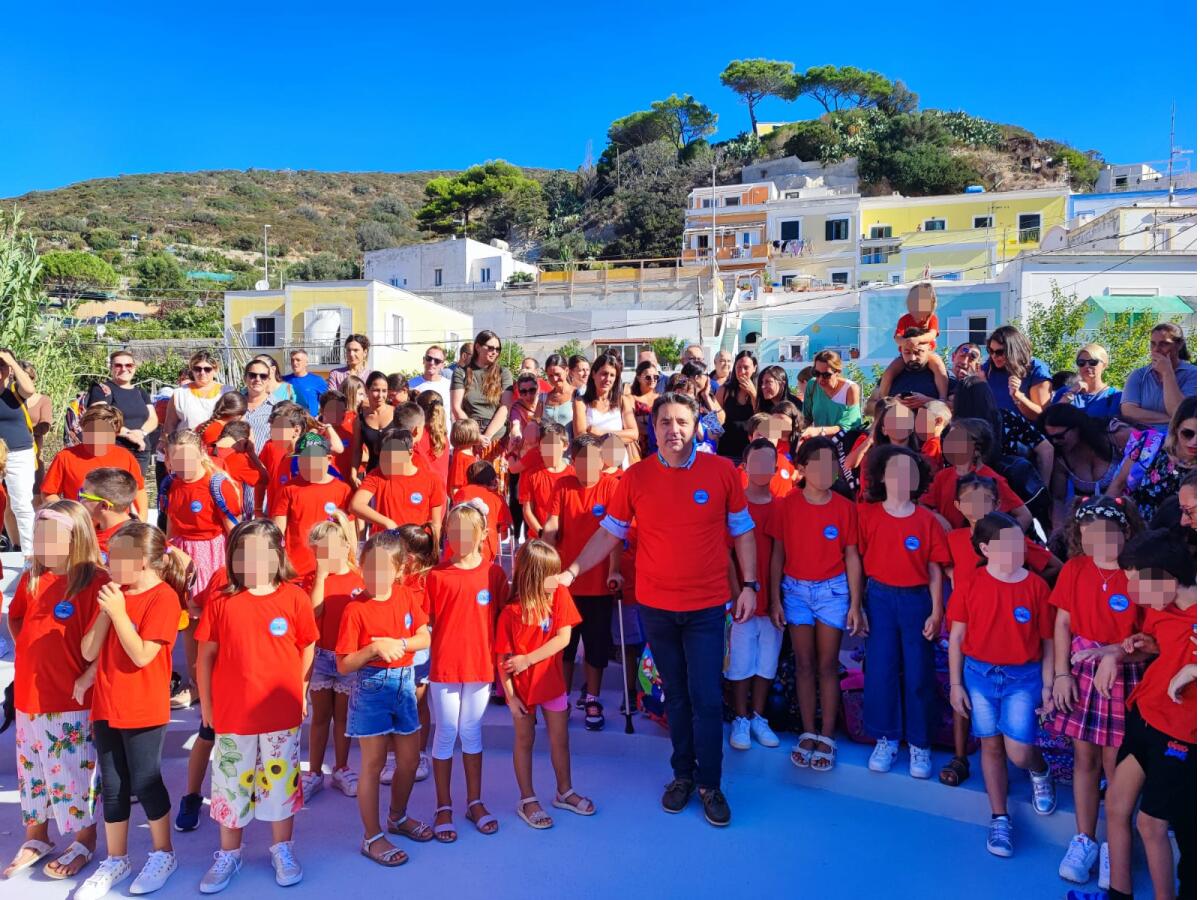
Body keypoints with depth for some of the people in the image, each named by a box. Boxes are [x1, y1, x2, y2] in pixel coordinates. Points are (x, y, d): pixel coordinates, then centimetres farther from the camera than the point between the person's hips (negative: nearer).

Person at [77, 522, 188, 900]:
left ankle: (163, 854, 23)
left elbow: (141, 656, -21)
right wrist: (105, 612, -11)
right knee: (112, 786, 14)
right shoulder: (114, 595, 6)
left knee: (144, 783, 3)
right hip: (106, 707, 6)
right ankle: (115, 860, 28)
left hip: (144, 711, -6)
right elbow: (89, 652, 2)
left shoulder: (163, 597, -15)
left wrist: (118, 612, -22)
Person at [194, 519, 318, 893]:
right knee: (230, 782, 14)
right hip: (232, 711, 1)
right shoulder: (221, 602, -5)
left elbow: (307, 649, 2)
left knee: (282, 780, 12)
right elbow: (205, 655, 1)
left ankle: (282, 849, 30)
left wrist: (299, 691, 4)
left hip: (282, 712, -1)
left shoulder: (294, 598, -7)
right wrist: (206, 703, 3)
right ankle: (229, 853, 32)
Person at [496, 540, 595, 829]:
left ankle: (564, 792, 34)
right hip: (522, 686, -3)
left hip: (552, 681, 3)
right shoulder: (510, 612, -19)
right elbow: (502, 659, -14)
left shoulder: (560, 594, -11)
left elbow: (563, 637, -14)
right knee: (524, 741, 13)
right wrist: (509, 695, -14)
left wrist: (528, 659, -19)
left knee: (560, 739, 15)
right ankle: (527, 800, 28)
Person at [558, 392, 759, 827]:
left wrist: (749, 584, -1)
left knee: (706, 698, 1)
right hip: (655, 606, 1)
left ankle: (710, 784, 19)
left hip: (707, 606, -1)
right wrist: (570, 572, -5)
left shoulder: (722, 471, -5)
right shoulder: (636, 476, -4)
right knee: (675, 694, 15)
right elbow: (608, 533, 2)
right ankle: (682, 773, 32)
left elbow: (742, 531, 4)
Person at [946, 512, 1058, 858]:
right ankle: (1000, 819, 26)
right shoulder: (970, 586, -6)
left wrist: (1047, 686, -3)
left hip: (1023, 677, -1)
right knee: (990, 745, 10)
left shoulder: (1036, 586, -6)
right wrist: (955, 683, 0)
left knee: (1018, 753, -6)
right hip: (979, 674, 1)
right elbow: (957, 638, 0)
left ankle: (1040, 772, 32)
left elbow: (1048, 641, -1)